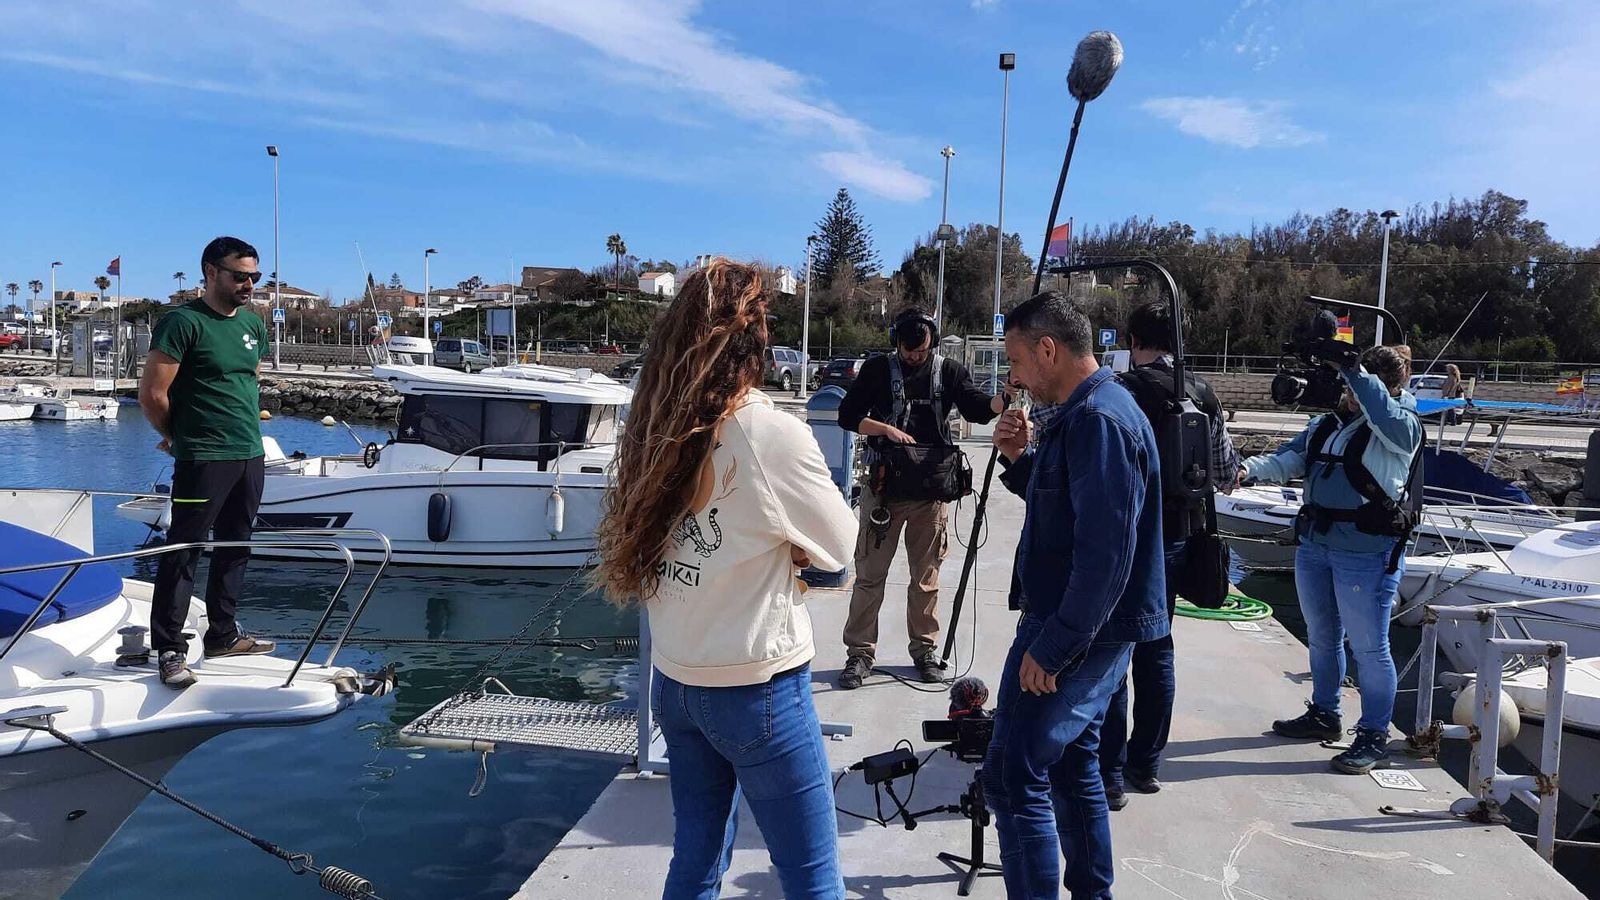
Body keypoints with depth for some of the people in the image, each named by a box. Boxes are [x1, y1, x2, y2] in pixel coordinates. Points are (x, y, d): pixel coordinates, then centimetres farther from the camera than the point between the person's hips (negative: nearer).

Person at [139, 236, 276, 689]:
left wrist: (247, 428, 15)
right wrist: (177, 436, 2)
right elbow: (152, 393, -11)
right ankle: (169, 651, 4)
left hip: (250, 456, 8)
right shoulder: (183, 322, -11)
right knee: (183, 552, -3)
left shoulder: (253, 324, 12)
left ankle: (223, 634, 26)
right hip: (203, 460, -7)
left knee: (235, 548, 14)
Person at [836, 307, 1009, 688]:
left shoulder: (949, 371, 5)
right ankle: (860, 653, 11)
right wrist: (887, 429, -16)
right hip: (884, 485, -1)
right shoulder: (878, 369, 1)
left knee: (926, 575, 10)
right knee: (870, 573, 2)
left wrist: (1005, 398, -29)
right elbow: (847, 415, -1)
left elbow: (978, 409, -8)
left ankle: (924, 649, 23)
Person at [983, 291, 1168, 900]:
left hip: (1078, 634, -11)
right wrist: (1020, 459, 4)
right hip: (1089, 630, 11)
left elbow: (1106, 554, -26)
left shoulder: (1097, 420, -21)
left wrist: (1051, 648, -23)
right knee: (1072, 766, 21)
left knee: (1012, 777, -8)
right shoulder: (1085, 411, 11)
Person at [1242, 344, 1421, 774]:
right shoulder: (1325, 424, 12)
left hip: (1366, 555, -7)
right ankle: (1324, 714, 36)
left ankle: (1374, 738, 12)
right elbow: (1287, 461, 6)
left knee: (1369, 646, 0)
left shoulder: (1402, 426, -7)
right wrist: (1250, 467, -12)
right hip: (1314, 545, 7)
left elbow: (1384, 412, -31)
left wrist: (1352, 367, -29)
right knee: (1322, 637, 19)